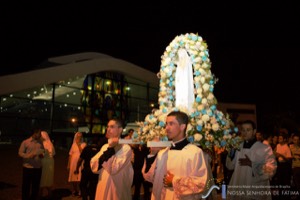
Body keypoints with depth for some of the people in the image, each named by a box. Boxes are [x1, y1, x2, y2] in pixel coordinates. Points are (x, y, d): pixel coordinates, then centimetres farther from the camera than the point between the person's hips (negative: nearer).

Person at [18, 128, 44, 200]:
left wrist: (42, 154, -6)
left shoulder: (40, 142, 6)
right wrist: (28, 156, -22)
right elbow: (20, 152, -6)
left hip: (38, 167, 4)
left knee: (36, 185, 11)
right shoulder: (25, 142, -6)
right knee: (26, 185, 6)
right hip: (28, 167, -4)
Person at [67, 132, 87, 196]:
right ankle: (74, 190, 19)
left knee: (79, 177, -7)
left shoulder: (84, 144, 0)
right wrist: (68, 164, 8)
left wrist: (79, 145, -14)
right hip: (73, 163, 4)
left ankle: (79, 191, 2)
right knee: (73, 177, 7)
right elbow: (70, 155, 10)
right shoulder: (73, 144, 11)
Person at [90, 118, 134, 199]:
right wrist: (109, 150, -14)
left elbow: (113, 169, -23)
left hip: (116, 190, -5)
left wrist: (111, 149, -17)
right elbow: (94, 167, -2)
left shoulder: (126, 148, -13)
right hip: (103, 188, 5)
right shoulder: (105, 146, 6)